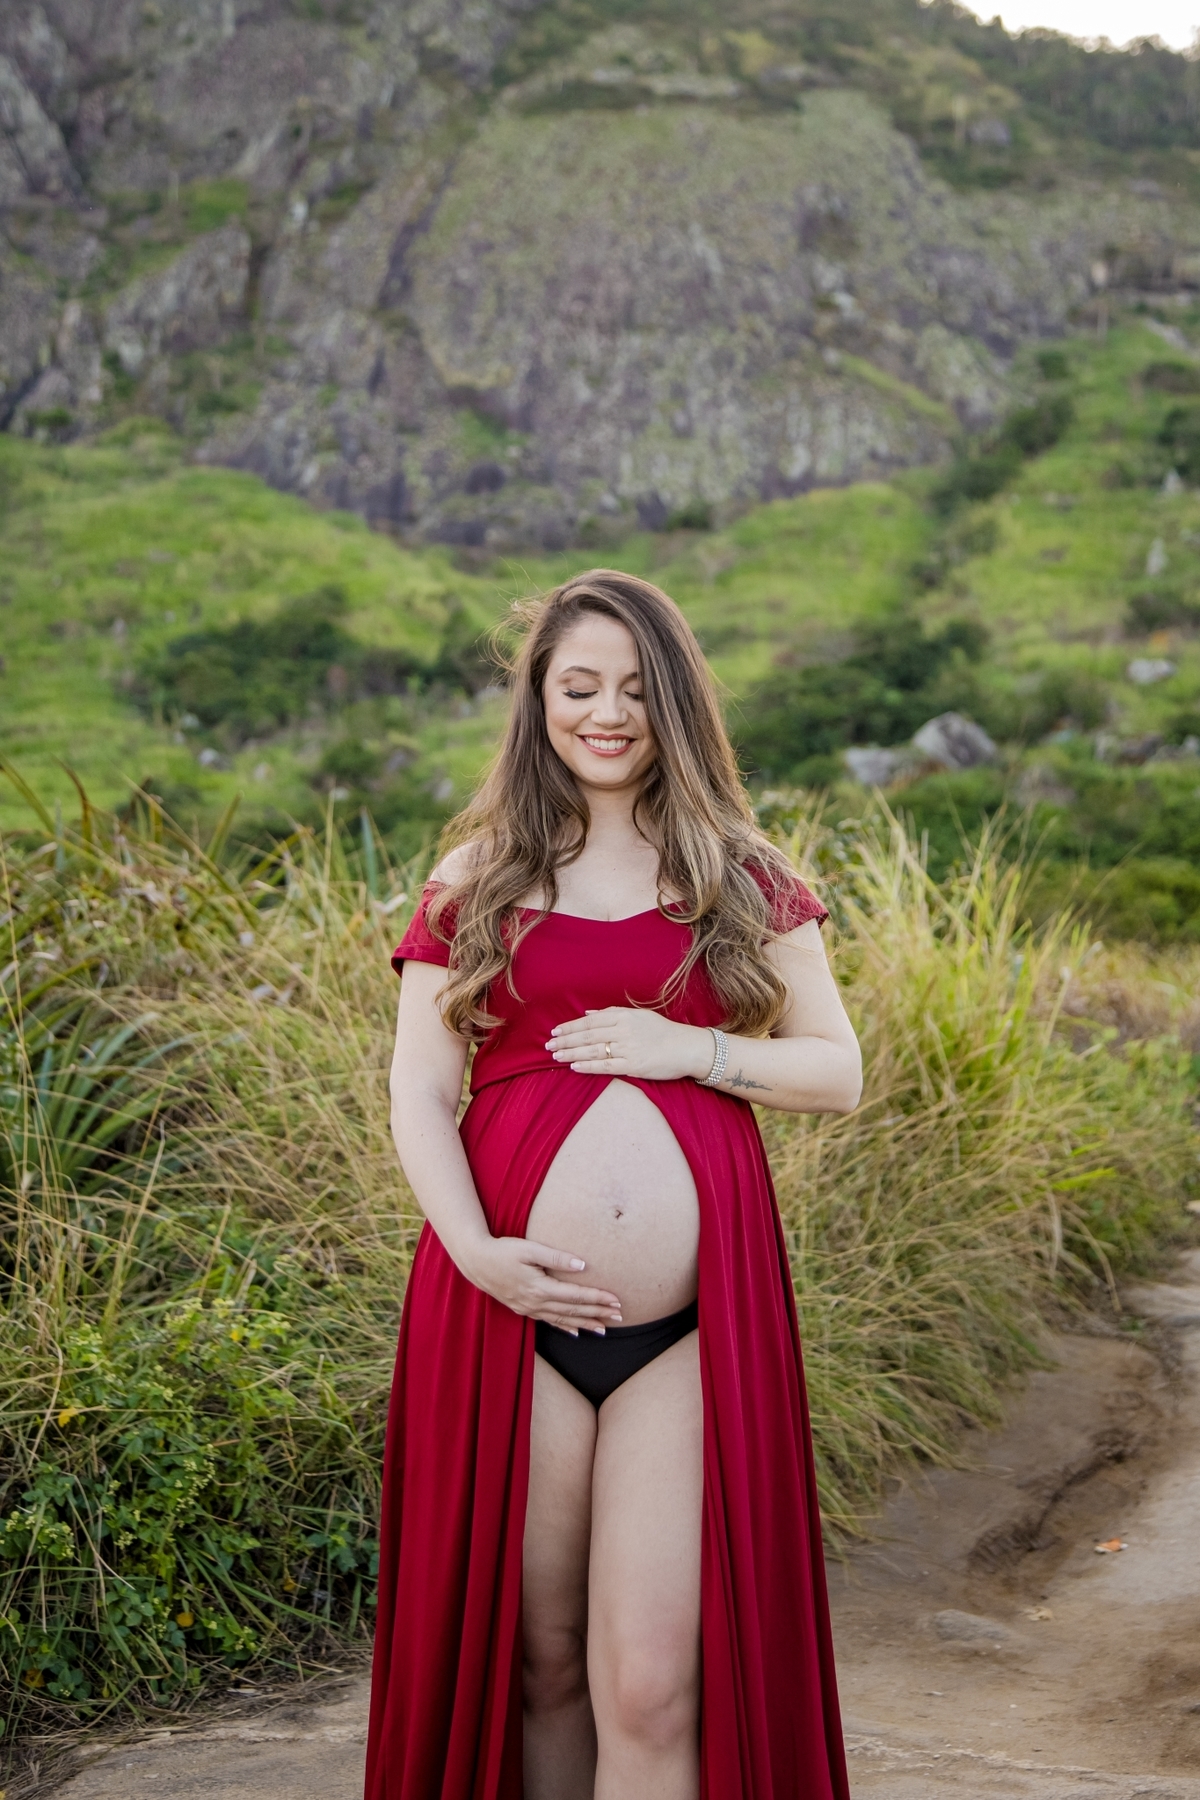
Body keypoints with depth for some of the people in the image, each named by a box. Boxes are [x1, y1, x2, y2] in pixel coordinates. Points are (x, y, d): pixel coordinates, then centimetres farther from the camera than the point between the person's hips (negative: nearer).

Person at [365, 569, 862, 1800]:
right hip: (516, 1310, 0)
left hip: (691, 1325, 0)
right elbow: (417, 1093, 5)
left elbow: (839, 1073, 11)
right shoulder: (476, 882, 10)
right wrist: (473, 1248, -12)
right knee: (537, 1662, 9)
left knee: (652, 1688, -4)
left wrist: (693, 1050, -6)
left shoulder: (743, 880, 12)